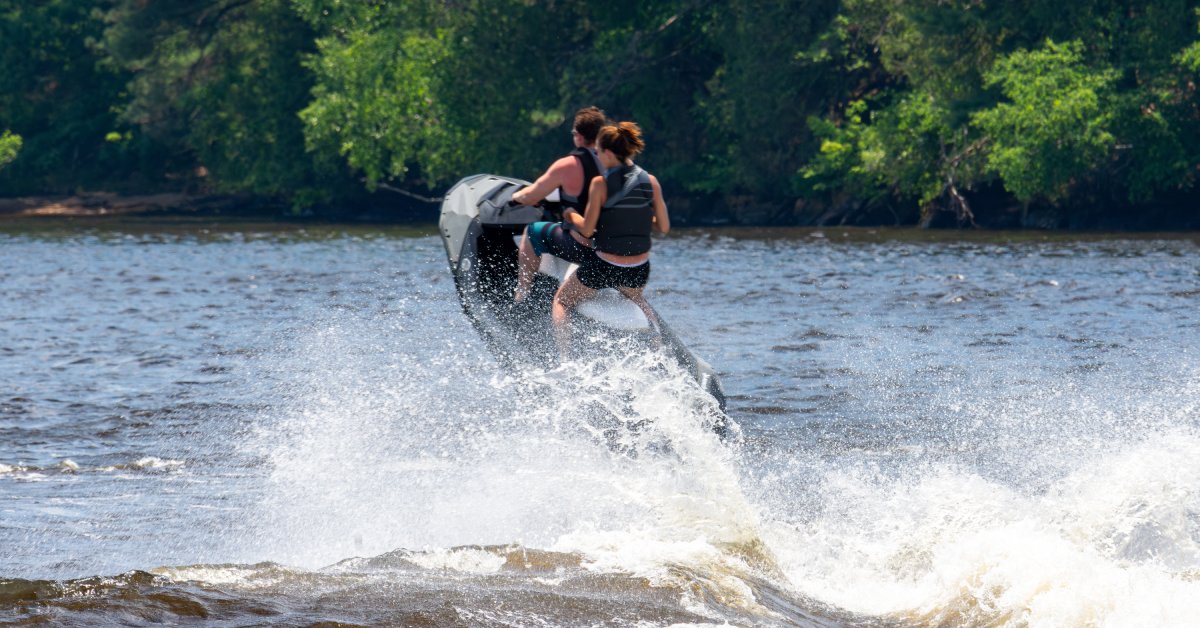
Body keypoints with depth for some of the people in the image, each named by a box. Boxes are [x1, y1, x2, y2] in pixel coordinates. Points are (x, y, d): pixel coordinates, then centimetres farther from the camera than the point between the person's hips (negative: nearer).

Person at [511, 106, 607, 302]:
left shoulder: (568, 166, -13)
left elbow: (530, 198, -3)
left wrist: (515, 196, 21)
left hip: (582, 248, -5)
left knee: (532, 233, 17)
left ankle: (521, 297, 18)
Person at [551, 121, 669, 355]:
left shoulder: (601, 184, -14)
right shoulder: (650, 182, -3)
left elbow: (587, 230, -11)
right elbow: (664, 226, 2)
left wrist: (571, 215, 8)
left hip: (604, 266, -4)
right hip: (638, 271, 5)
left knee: (561, 301, 19)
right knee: (636, 300, 40)